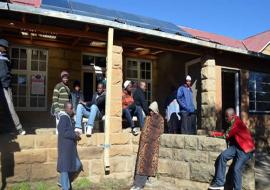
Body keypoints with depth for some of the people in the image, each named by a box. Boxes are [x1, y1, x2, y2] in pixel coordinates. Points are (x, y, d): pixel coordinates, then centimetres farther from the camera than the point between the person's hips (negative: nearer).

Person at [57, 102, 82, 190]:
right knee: (65, 168, 0)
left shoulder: (68, 118, 15)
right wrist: (75, 135, -14)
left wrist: (75, 134, 5)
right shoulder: (64, 118, -14)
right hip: (65, 147, -10)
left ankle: (66, 183, 27)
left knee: (78, 166, 12)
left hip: (70, 147, 10)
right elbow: (63, 132, -21)